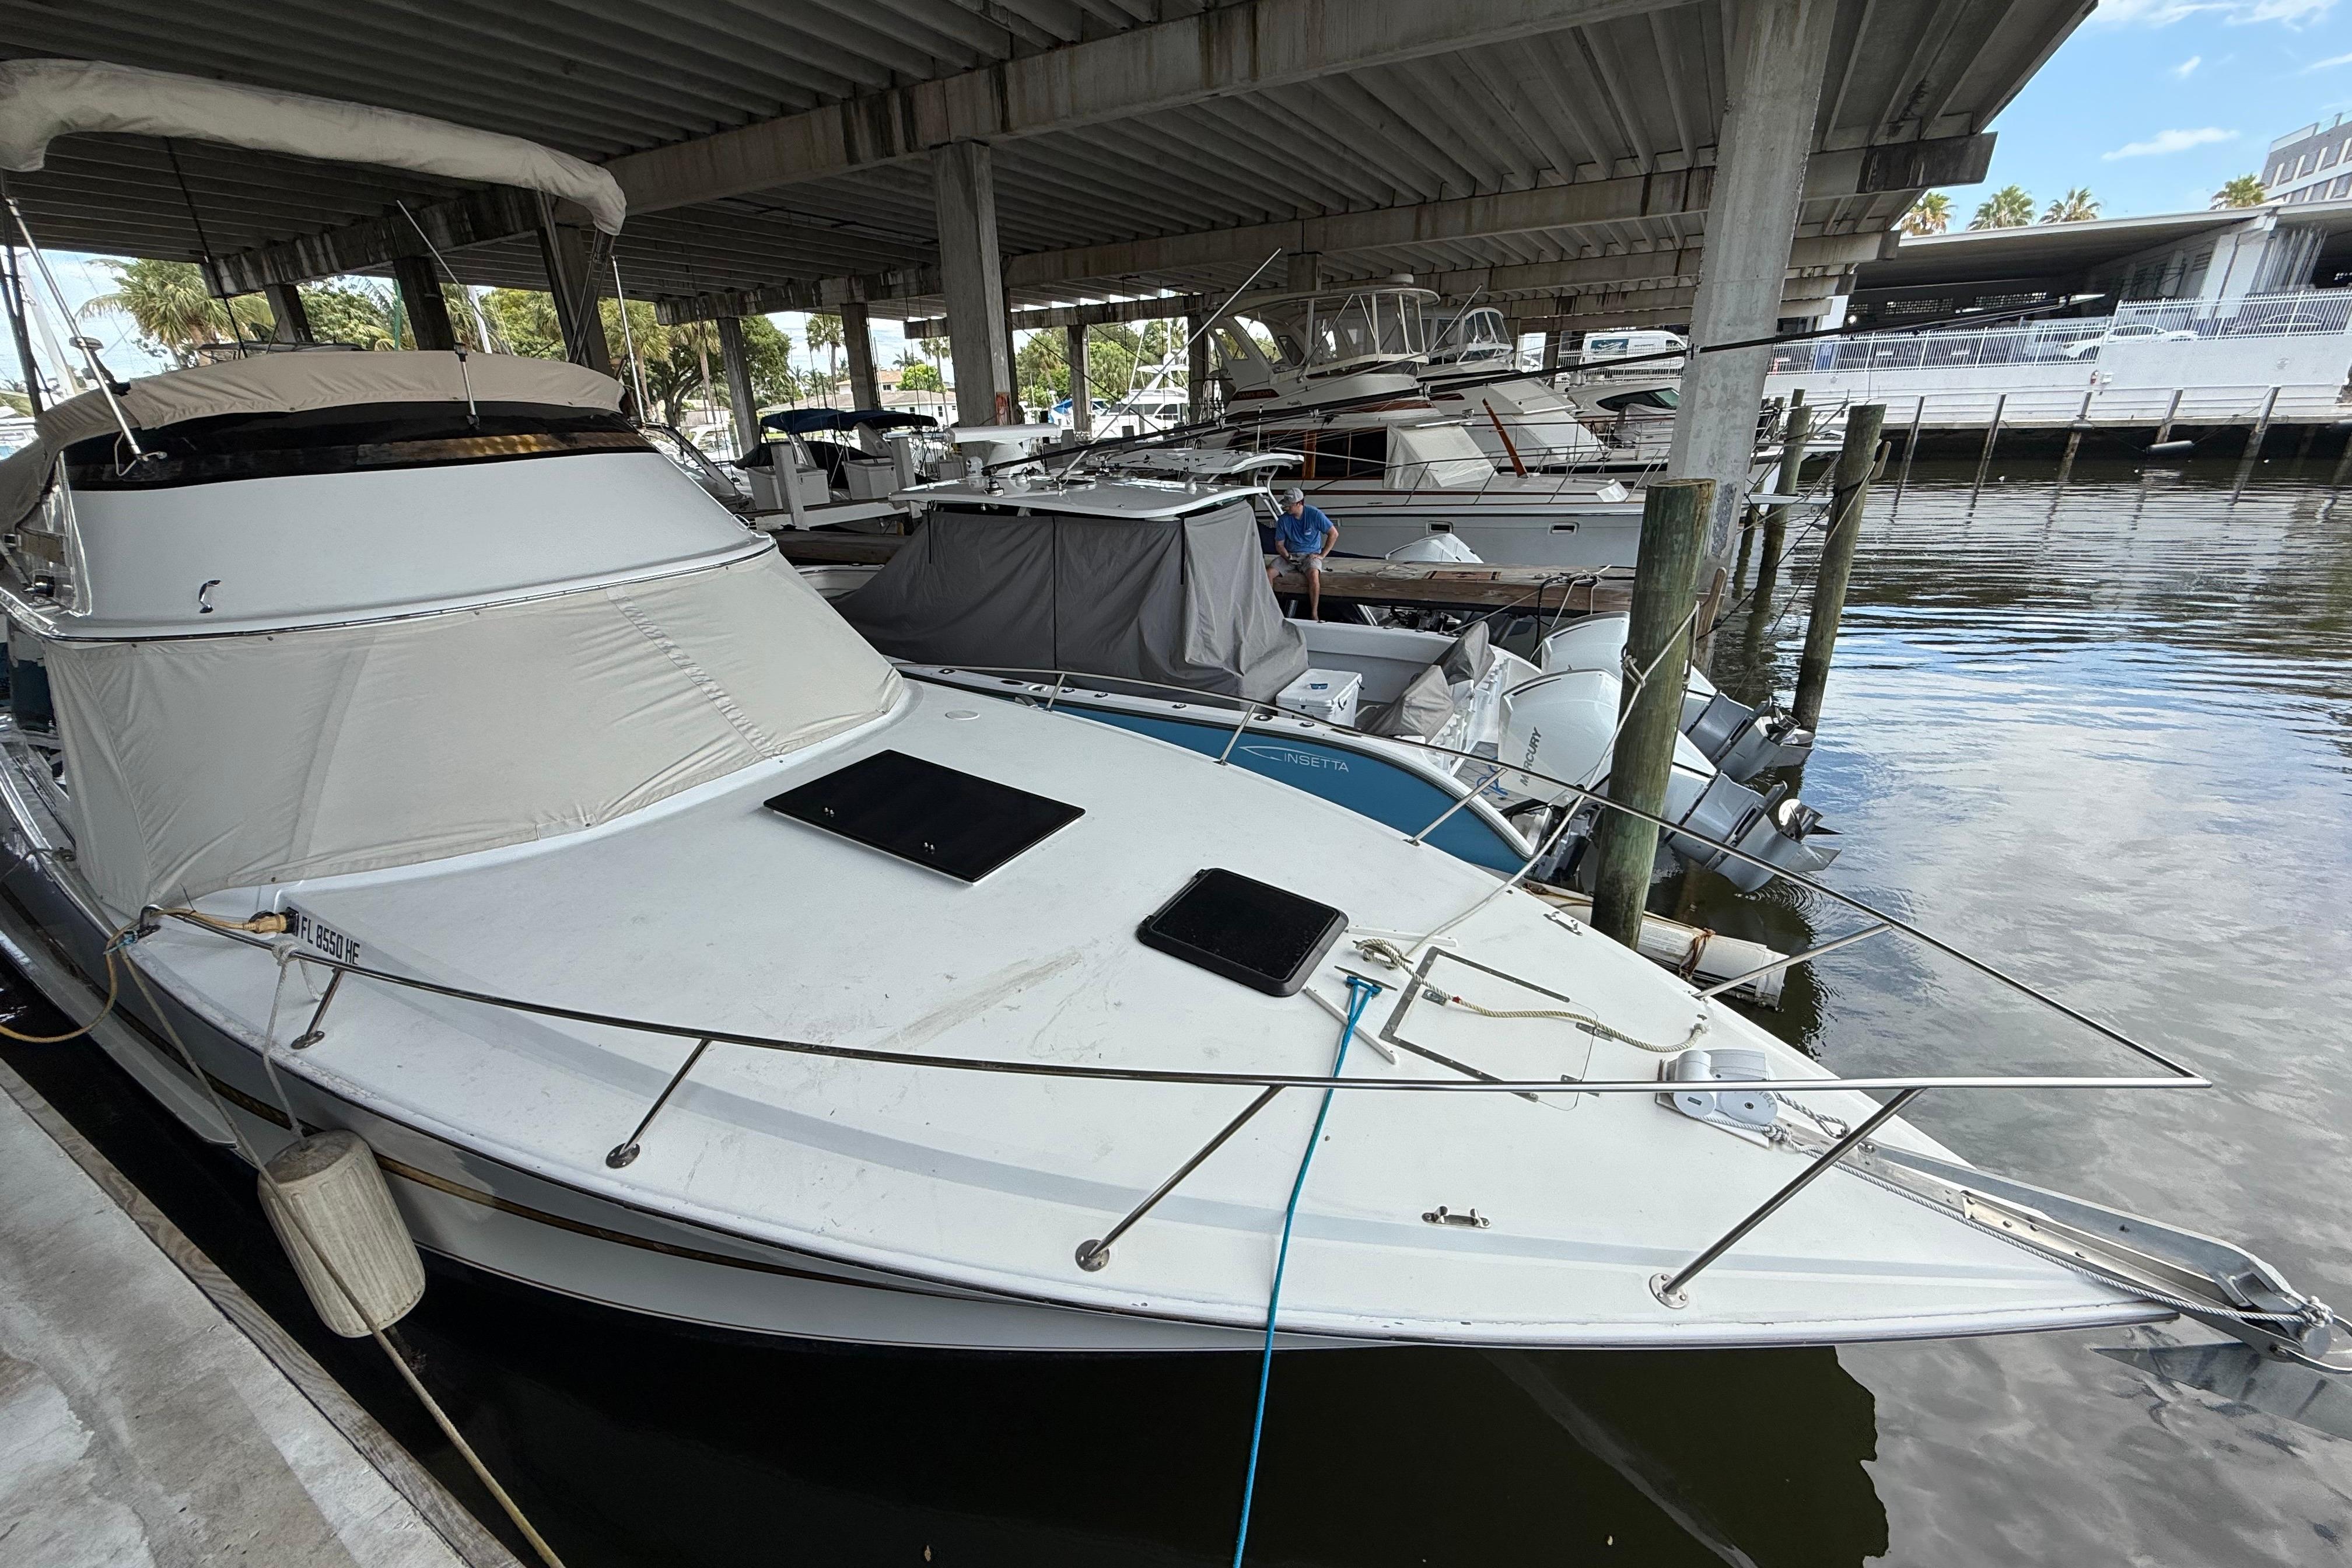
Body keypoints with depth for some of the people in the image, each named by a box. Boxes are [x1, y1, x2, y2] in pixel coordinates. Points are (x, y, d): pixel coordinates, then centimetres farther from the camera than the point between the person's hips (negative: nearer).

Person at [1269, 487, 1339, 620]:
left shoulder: (1314, 514, -10)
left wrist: (1322, 555, -9)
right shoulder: (1284, 520, -2)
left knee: (1314, 574, -37)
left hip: (1310, 554, -3)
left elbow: (1334, 534, -5)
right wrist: (1288, 557, -14)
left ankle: (1314, 614, -28)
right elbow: (1279, 544, 6)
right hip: (1290, 555, 3)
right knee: (1268, 572, -22)